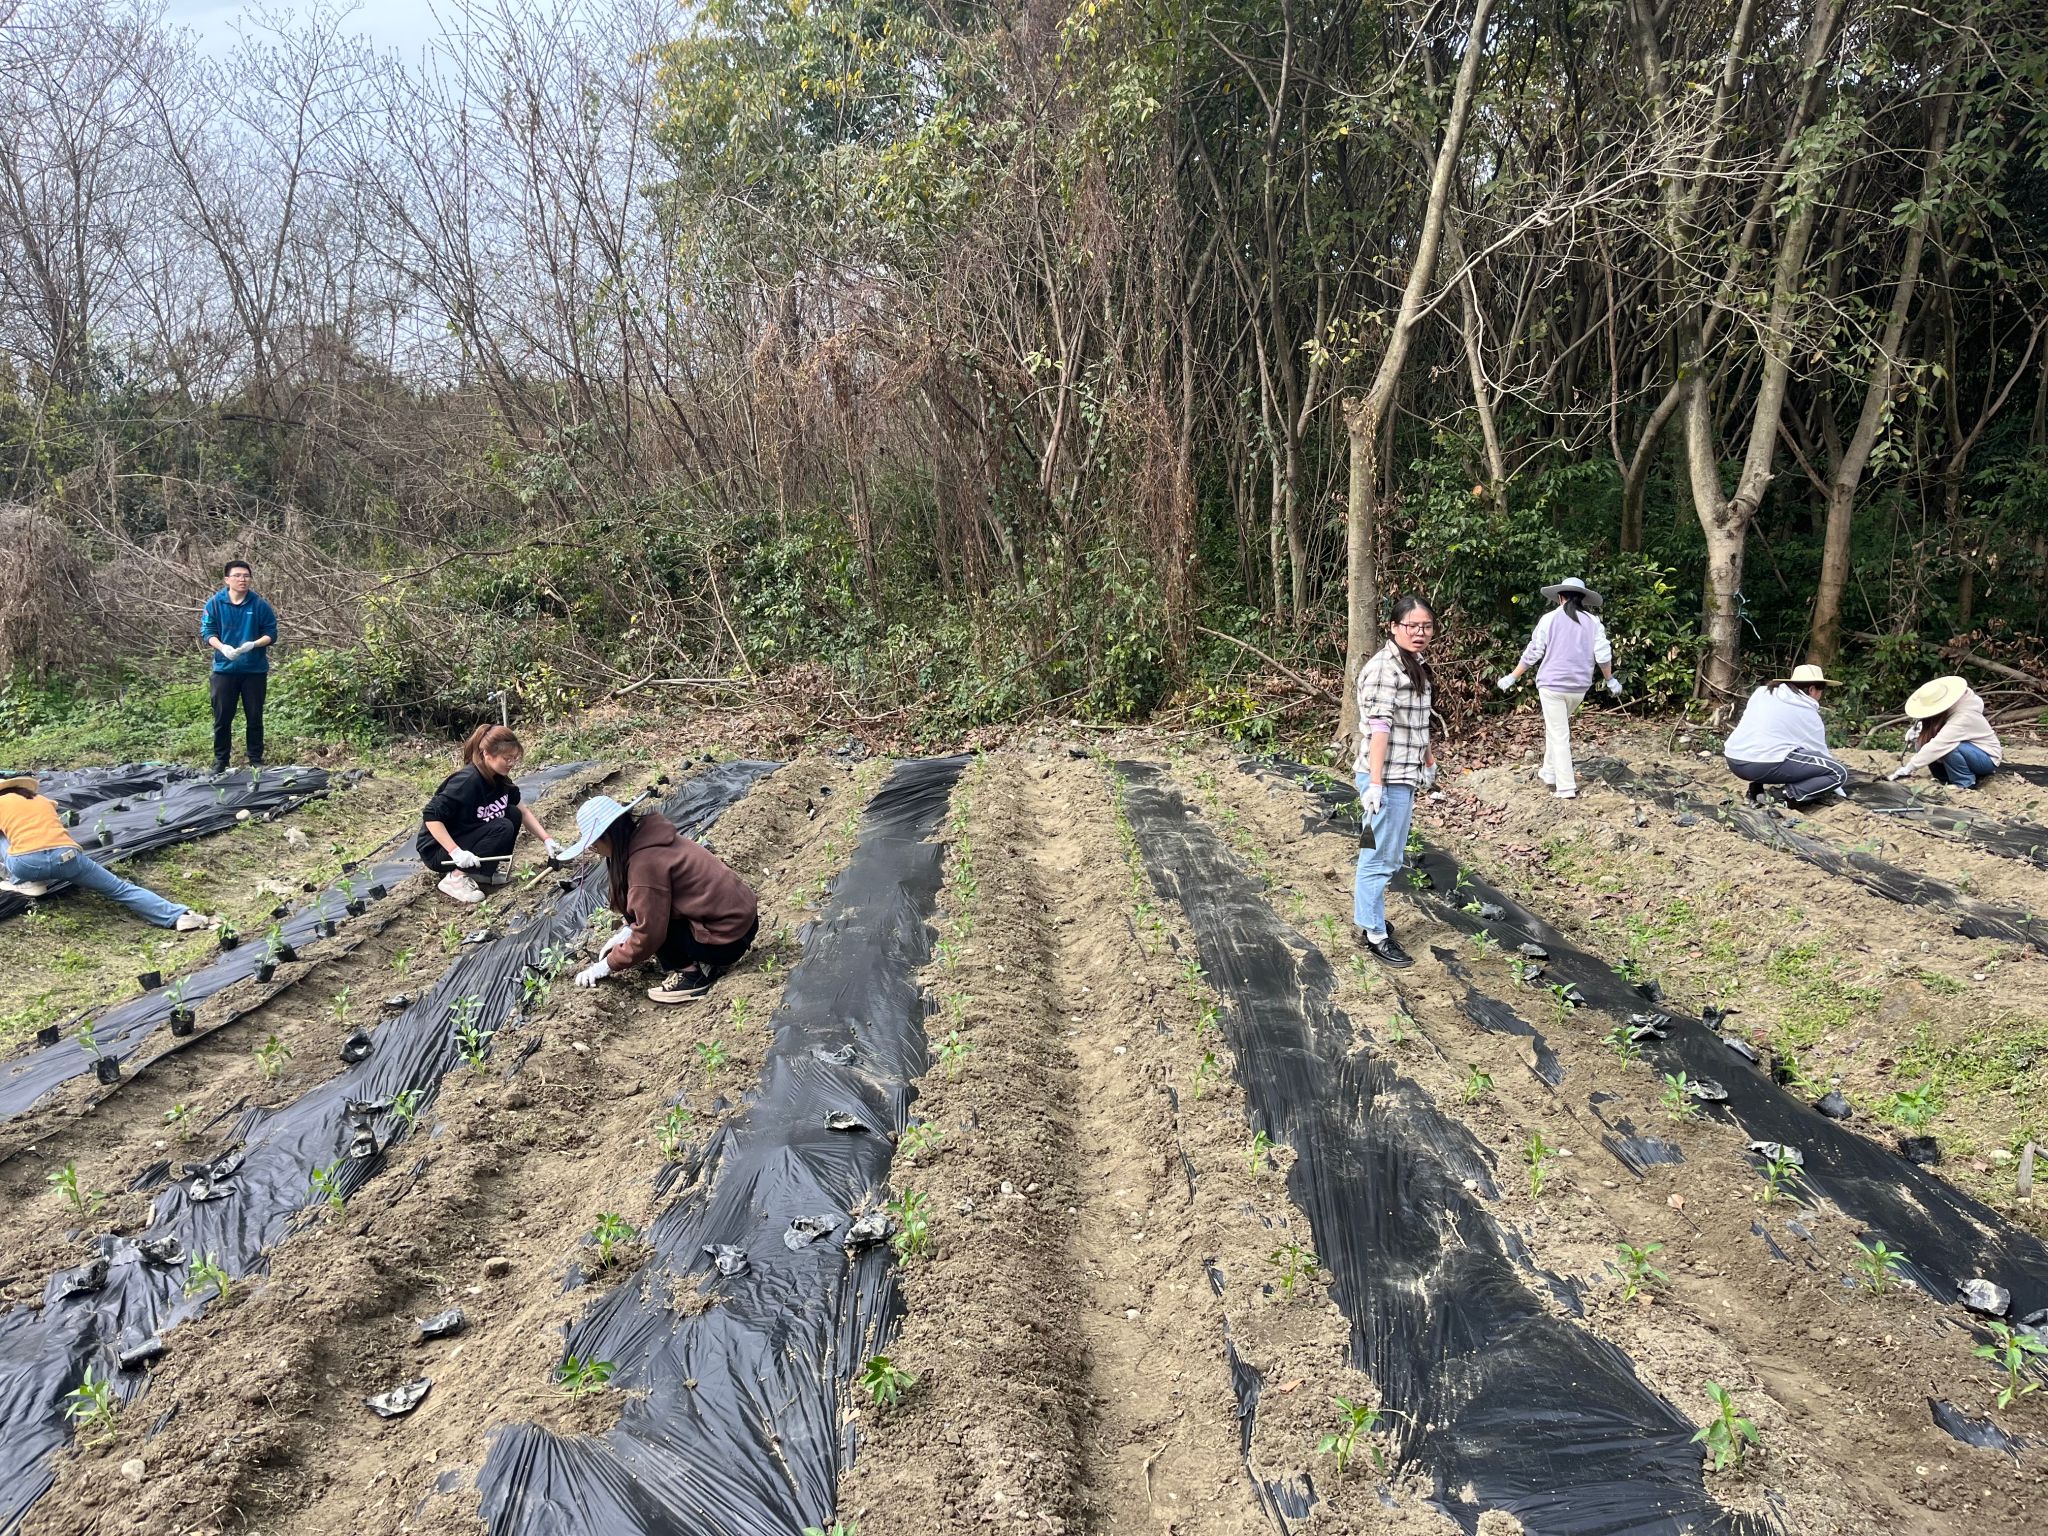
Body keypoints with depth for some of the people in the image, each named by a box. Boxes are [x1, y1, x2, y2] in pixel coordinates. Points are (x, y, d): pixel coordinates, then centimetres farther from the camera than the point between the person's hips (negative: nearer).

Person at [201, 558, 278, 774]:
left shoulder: (260, 604, -3)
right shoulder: (215, 603, -1)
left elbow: (271, 634, -2)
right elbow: (207, 631, -1)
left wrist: (253, 644, -20)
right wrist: (222, 647, -19)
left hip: (255, 670, 0)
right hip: (224, 669, 0)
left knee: (254, 717, 7)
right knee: (222, 717, 5)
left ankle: (256, 760, 17)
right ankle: (220, 761, 16)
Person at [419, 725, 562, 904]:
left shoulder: (499, 779, -2)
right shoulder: (467, 781, -27)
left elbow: (523, 812, 8)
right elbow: (431, 816, -29)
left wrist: (547, 840, -3)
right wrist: (456, 852, -34)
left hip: (468, 838, 8)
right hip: (439, 851, -8)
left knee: (513, 814, -6)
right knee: (502, 829, -24)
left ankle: (485, 870, 2)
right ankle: (456, 877, -15)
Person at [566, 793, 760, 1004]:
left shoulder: (645, 862, -21)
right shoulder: (650, 837, 6)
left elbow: (648, 934, -17)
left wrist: (606, 966, -4)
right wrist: (626, 934, 10)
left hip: (729, 937, -9)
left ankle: (691, 973, -2)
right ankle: (706, 962, 11)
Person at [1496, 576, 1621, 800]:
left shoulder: (1549, 619, -4)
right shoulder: (1593, 622, 3)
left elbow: (1532, 653, -3)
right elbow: (1603, 655, 0)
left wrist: (1513, 677, 8)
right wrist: (1611, 680, 16)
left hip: (1552, 685, -4)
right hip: (1579, 687, 4)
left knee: (1559, 735, -1)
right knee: (1557, 728, 25)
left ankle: (1566, 788, -3)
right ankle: (1549, 772, 31)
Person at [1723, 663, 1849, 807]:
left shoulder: (1762, 692, 18)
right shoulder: (1808, 713, 6)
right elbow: (1819, 753, 15)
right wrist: (1834, 785, 31)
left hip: (1733, 761, 6)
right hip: (1766, 765, -6)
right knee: (1839, 773, 3)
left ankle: (1757, 788, 16)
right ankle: (1787, 795, -11)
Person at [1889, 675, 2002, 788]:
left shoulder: (1962, 718, -33)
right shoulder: (1949, 708, -10)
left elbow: (1937, 745, -38)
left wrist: (1908, 768, -37)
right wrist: (1919, 728, -14)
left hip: (1988, 758, -9)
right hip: (1973, 750, 9)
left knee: (1950, 746, -33)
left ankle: (1965, 783, -13)